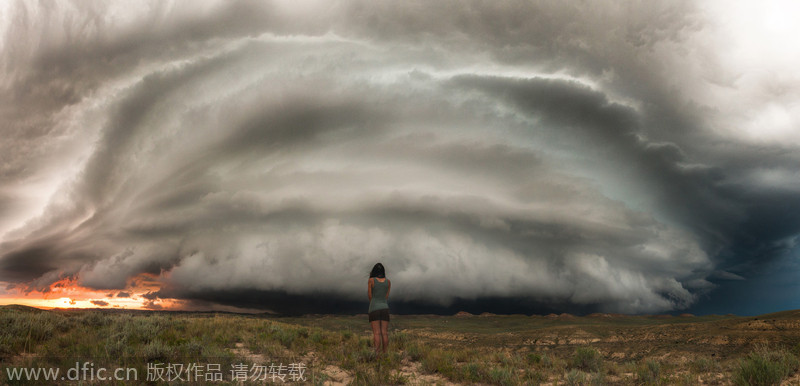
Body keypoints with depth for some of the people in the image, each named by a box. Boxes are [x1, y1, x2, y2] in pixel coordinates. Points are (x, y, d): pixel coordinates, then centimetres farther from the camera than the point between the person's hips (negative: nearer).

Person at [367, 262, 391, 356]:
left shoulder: (371, 280, -3)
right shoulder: (388, 282, 7)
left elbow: (369, 295, 1)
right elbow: (387, 296, 10)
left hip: (374, 309, -3)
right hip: (384, 308, 3)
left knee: (376, 333, -8)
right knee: (384, 333, 1)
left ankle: (377, 354, -17)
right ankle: (384, 353, -1)